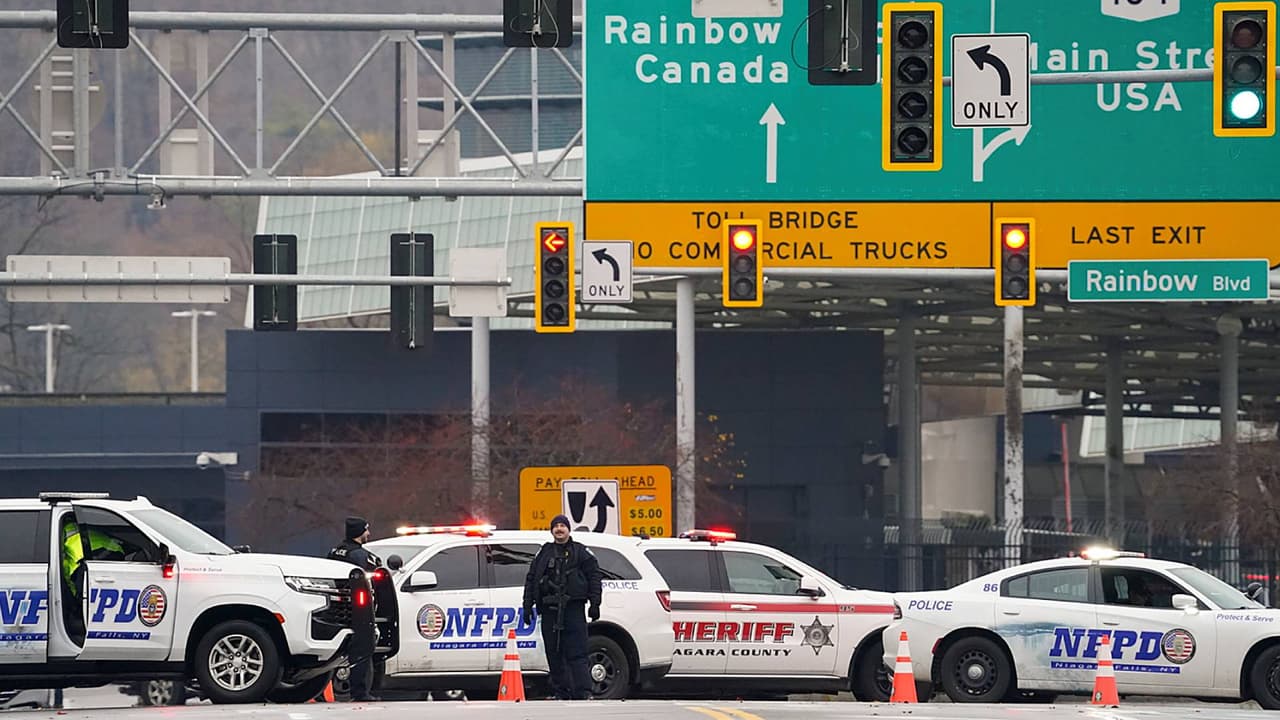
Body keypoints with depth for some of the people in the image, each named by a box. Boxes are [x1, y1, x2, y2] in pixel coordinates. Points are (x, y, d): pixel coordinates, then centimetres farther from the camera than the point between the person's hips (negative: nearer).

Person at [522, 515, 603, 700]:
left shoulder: (581, 552, 8)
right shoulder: (544, 553, 16)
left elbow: (594, 576, 5)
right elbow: (531, 579, 16)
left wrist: (594, 604, -4)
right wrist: (528, 606, 9)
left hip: (573, 608, -4)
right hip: (549, 609, 4)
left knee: (576, 653, -10)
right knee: (554, 655, 3)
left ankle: (583, 693, -13)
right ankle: (561, 694, 8)